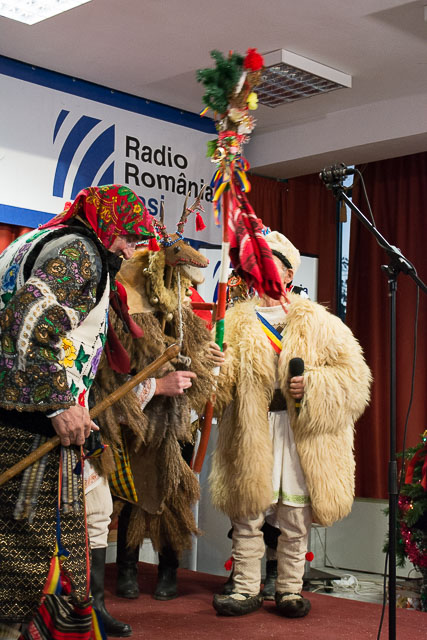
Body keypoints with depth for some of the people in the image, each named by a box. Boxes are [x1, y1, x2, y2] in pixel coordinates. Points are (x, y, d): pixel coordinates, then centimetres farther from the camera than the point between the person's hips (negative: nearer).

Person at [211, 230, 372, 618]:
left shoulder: (318, 323, 5)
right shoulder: (236, 322, 10)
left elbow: (353, 375, 0)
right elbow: (220, 379, 2)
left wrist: (313, 385, -14)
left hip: (302, 435, -1)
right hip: (250, 433, 1)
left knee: (295, 517, 5)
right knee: (246, 515, 4)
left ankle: (290, 589, 21)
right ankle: (246, 589, 18)